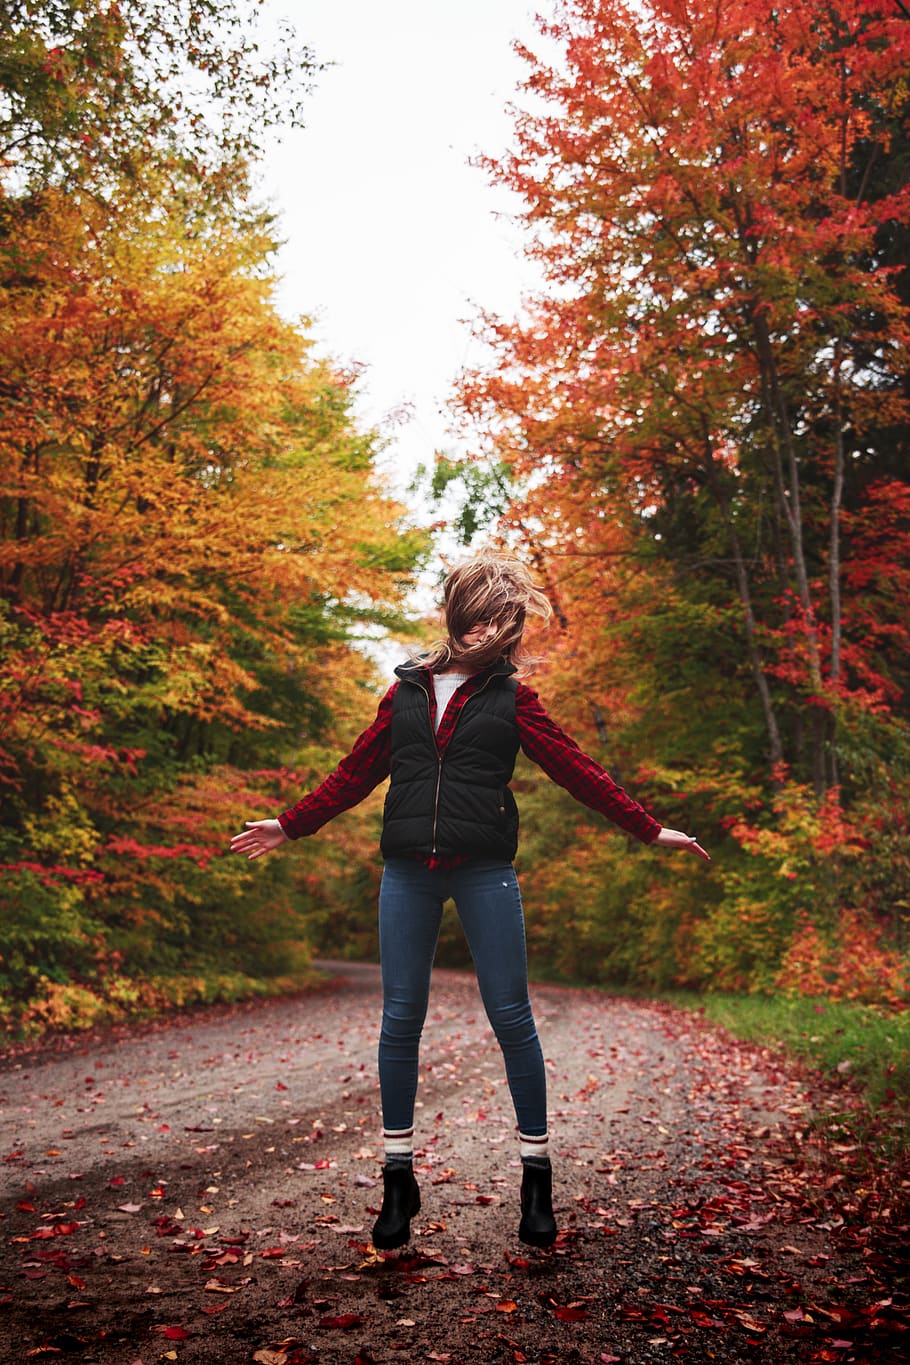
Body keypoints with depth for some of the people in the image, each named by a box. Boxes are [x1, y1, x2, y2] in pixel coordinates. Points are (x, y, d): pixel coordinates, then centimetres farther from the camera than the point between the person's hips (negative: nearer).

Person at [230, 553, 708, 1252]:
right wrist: (290, 825, 18)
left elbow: (576, 769, 6)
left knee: (511, 1017, 0)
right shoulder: (406, 691, 12)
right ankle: (399, 1180, 19)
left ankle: (537, 1176, 16)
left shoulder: (511, 698, 7)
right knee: (401, 1020, 4)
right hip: (408, 873, 2)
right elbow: (356, 773, 18)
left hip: (485, 871, -2)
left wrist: (650, 829, 2)